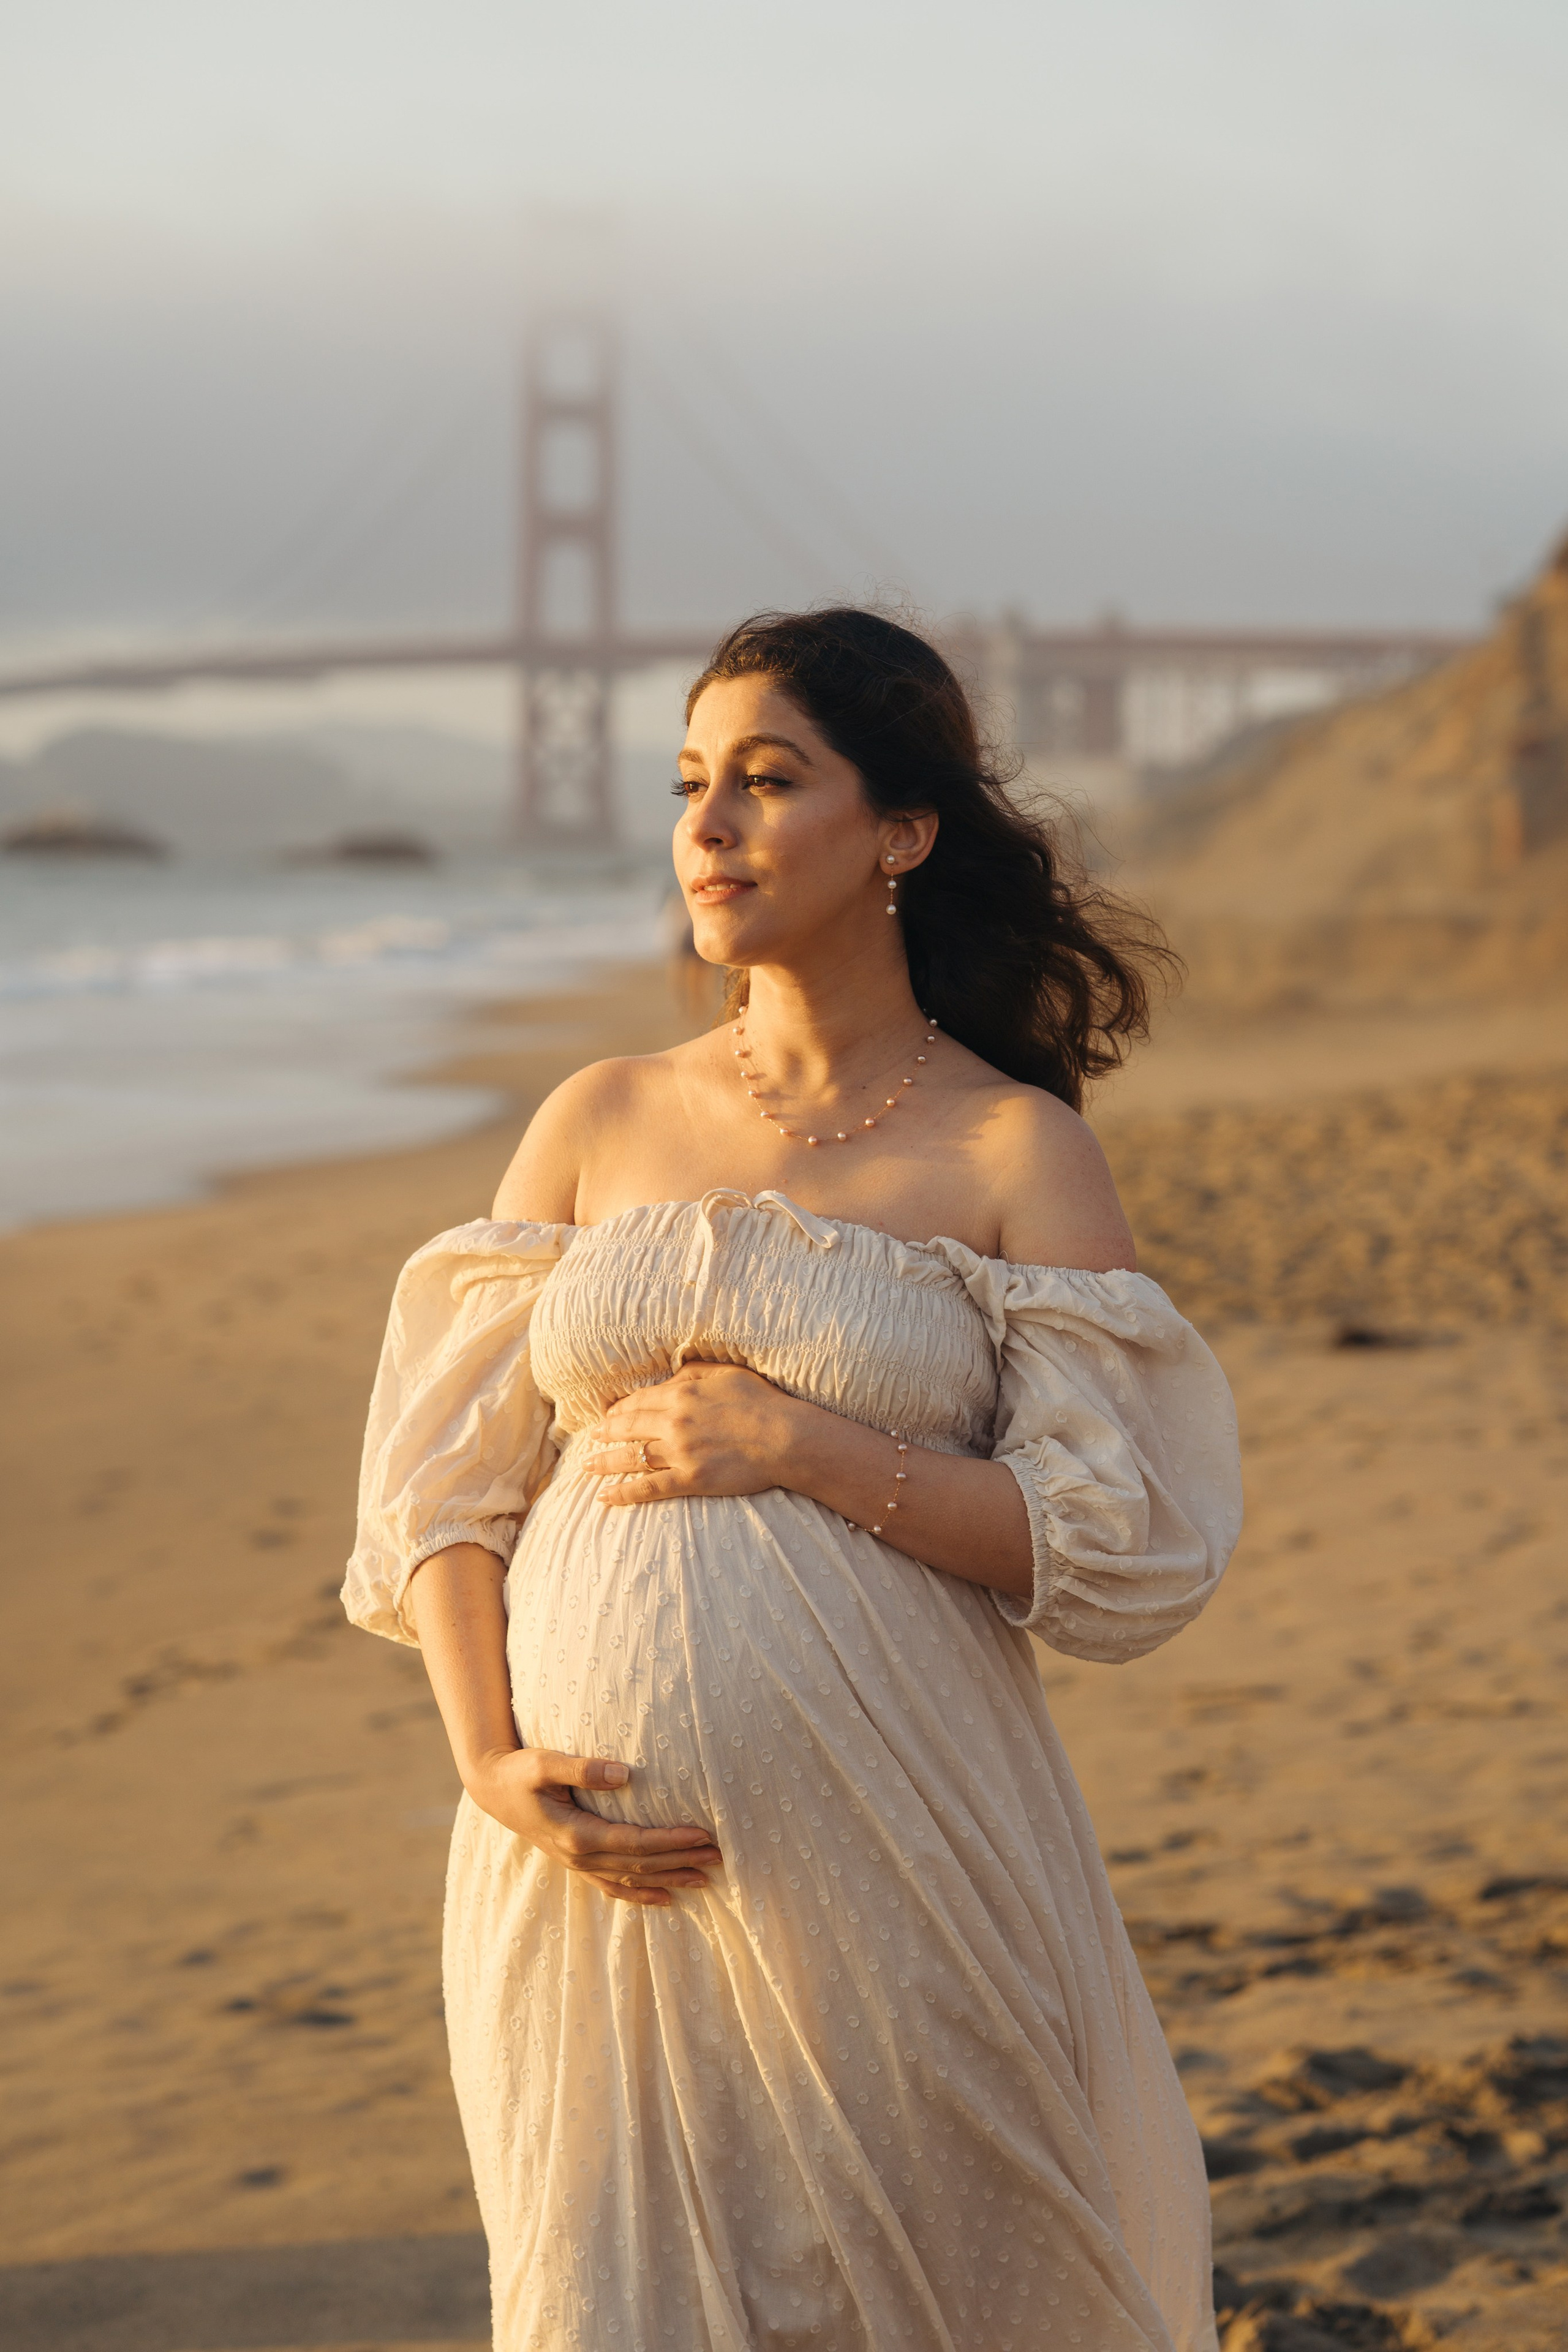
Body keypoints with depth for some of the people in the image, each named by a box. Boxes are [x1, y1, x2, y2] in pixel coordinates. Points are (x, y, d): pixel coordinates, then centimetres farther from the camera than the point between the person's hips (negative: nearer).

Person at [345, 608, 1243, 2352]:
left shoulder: (1015, 1150, -1)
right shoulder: (601, 1124, 9)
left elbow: (1130, 1548, -7)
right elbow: (444, 1482, 7)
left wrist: (805, 1450, -14)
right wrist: (492, 1765, -8)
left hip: (884, 1861, -3)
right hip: (591, 1860, 3)